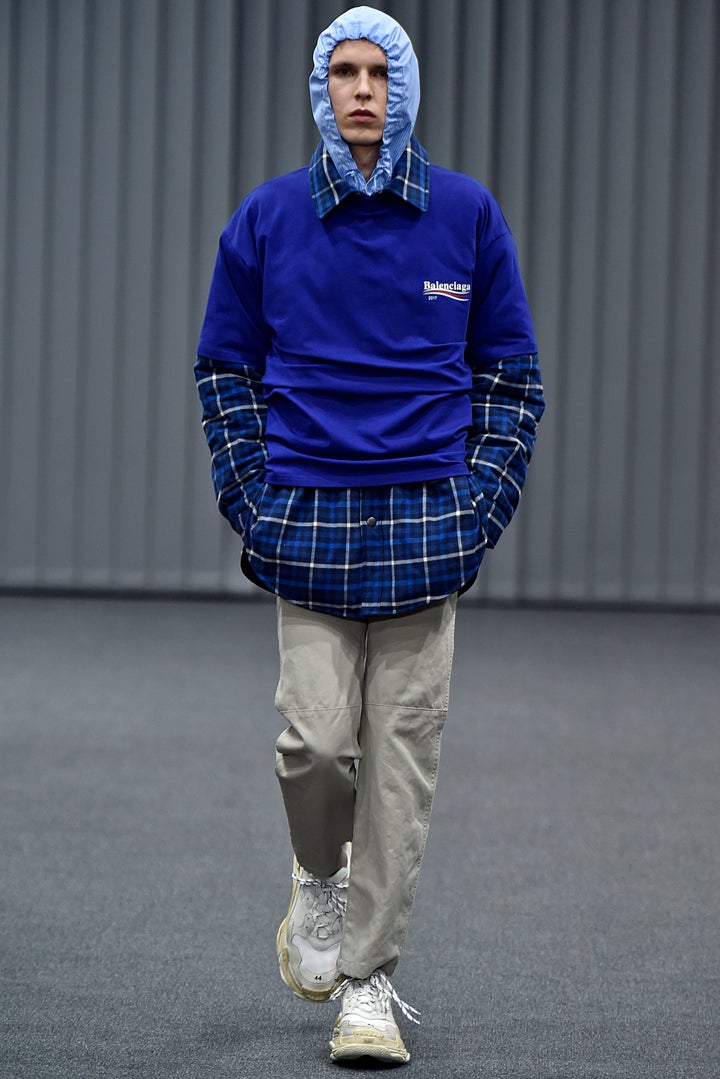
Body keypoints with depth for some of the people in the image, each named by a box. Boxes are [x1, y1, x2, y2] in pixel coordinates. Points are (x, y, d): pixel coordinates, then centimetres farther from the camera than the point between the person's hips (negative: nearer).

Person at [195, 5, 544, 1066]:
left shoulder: (468, 214, 4)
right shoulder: (267, 218, 4)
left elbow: (512, 374, 9)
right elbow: (224, 368, 11)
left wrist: (481, 509, 0)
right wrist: (252, 504, 2)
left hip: (425, 528, 0)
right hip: (308, 526, 0)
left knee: (402, 756, 0)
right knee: (316, 740, -8)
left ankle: (368, 978, 9)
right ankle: (319, 878, 24)